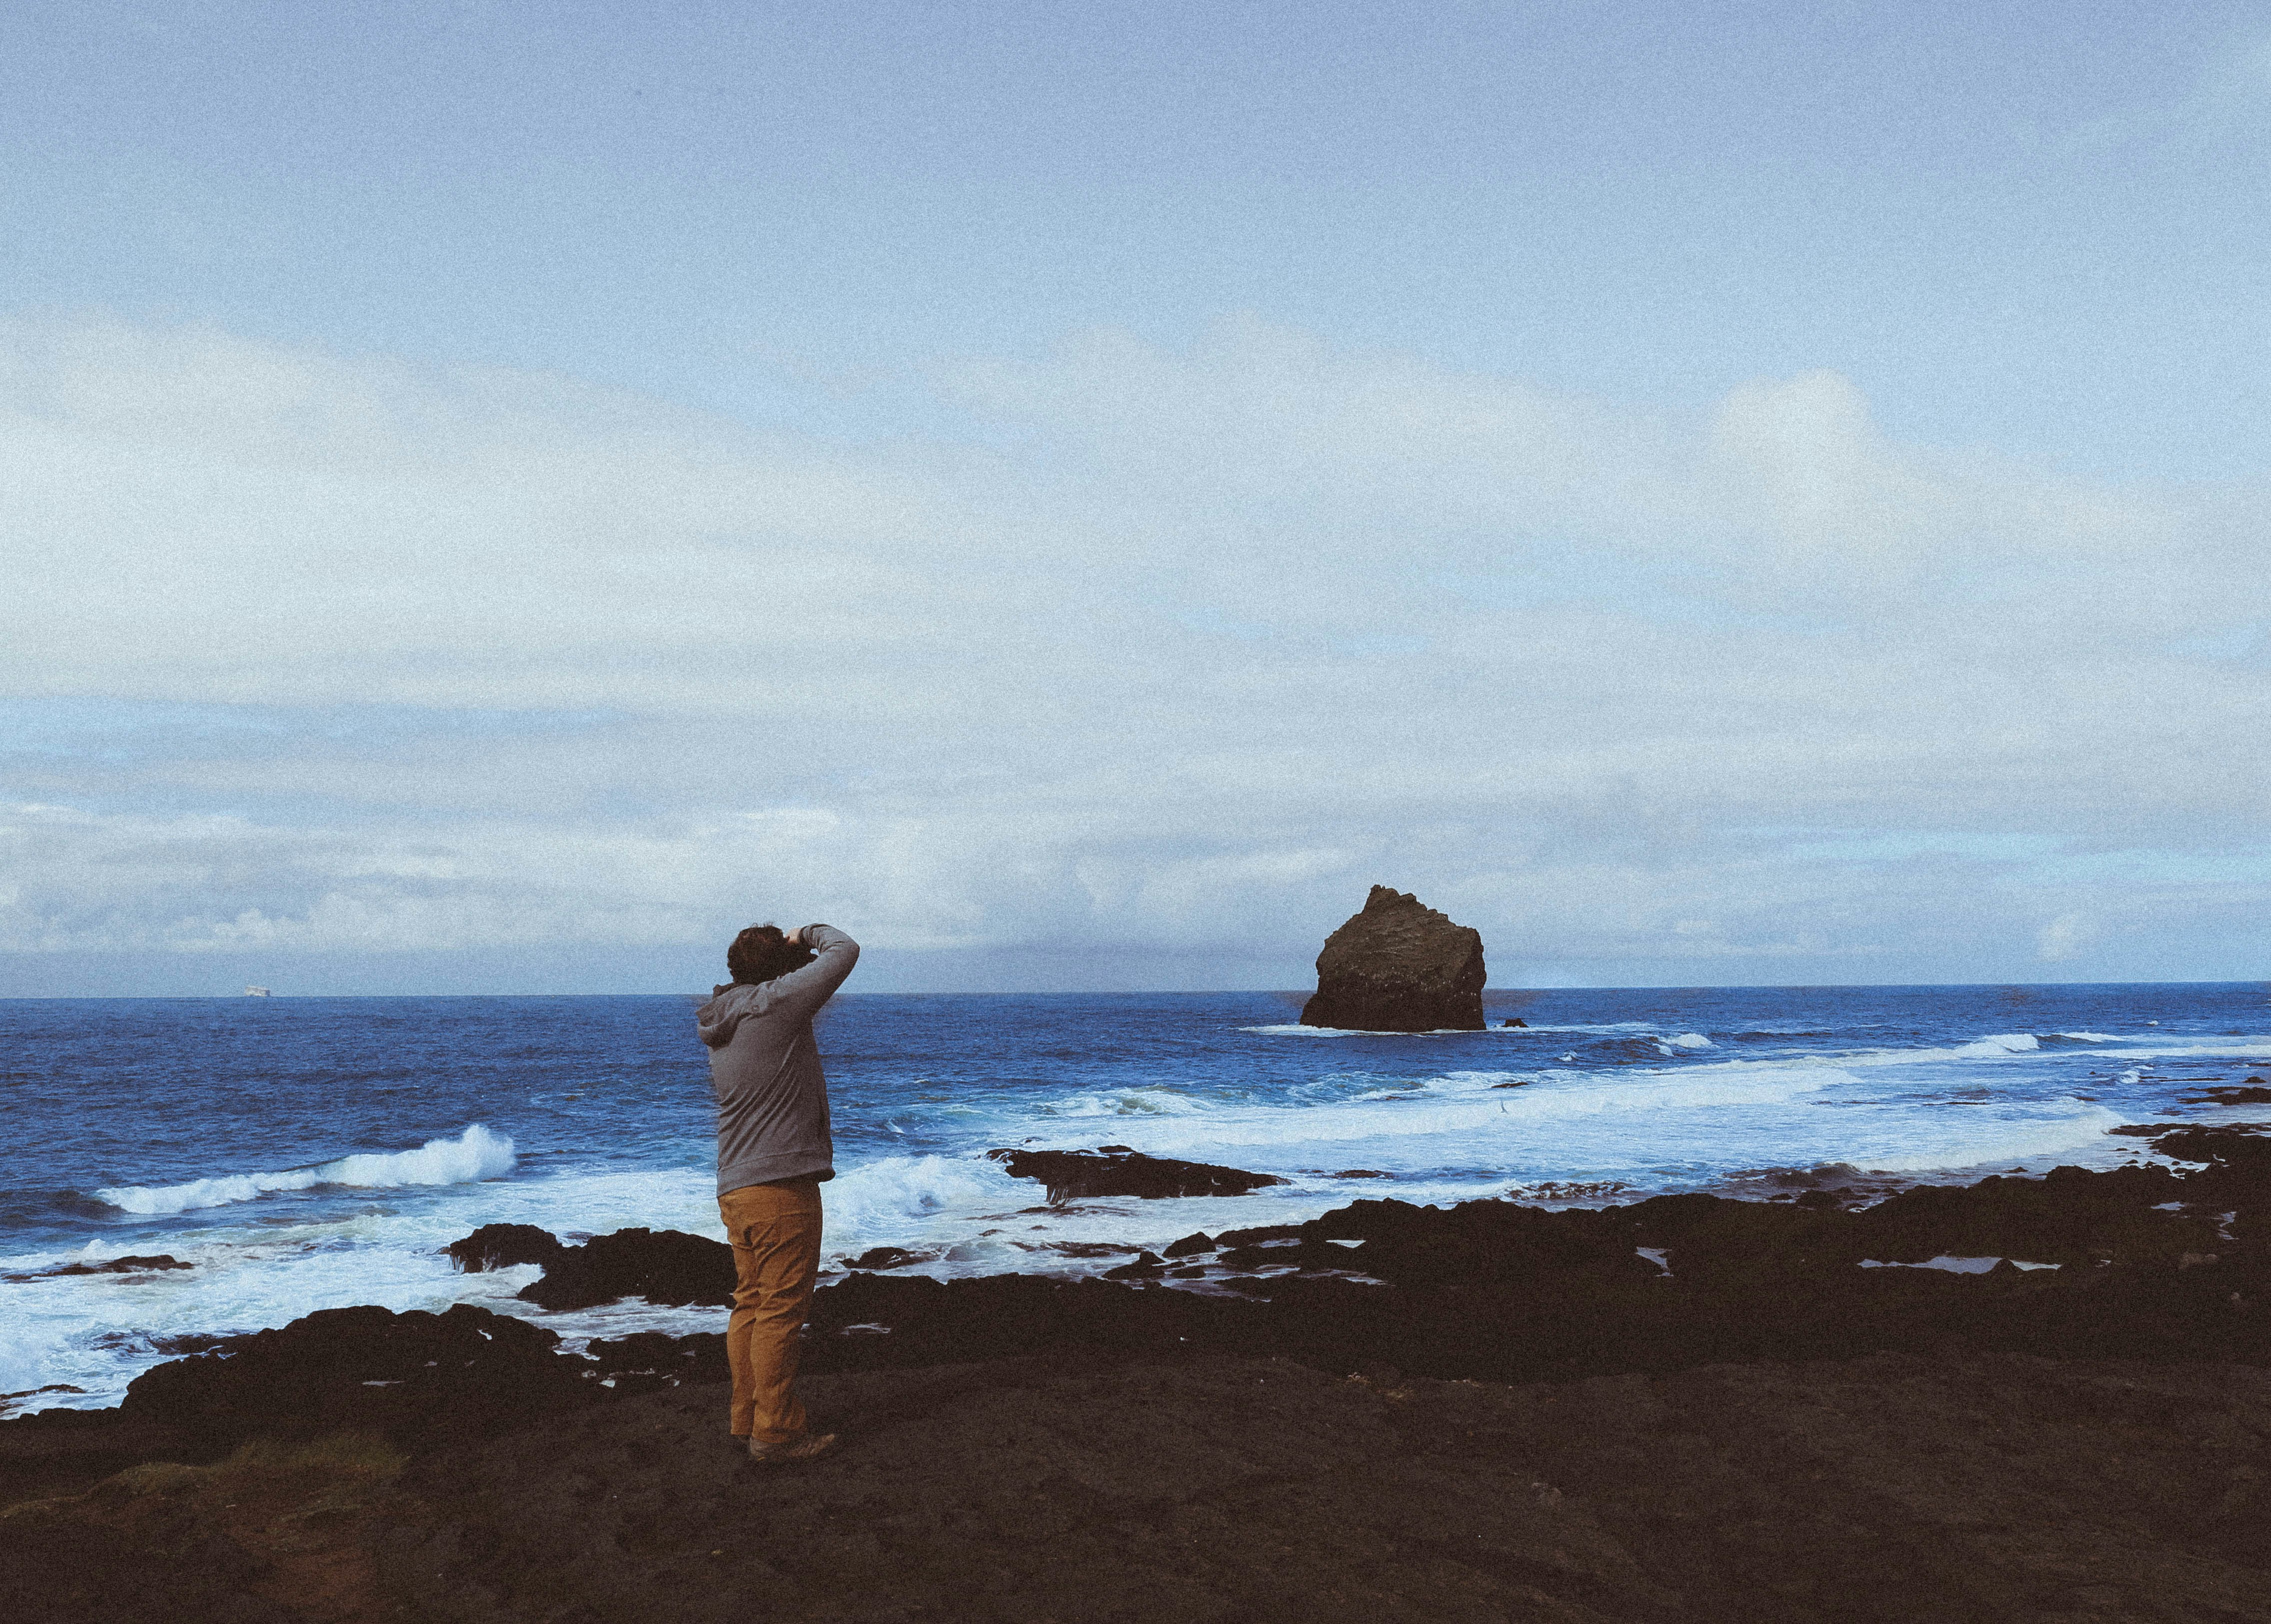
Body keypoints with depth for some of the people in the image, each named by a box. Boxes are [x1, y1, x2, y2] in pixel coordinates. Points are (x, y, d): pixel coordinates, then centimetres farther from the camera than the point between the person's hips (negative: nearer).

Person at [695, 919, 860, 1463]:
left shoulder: (722, 1024, 13)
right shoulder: (774, 1003, -12)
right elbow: (843, 953, -12)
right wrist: (807, 934, 8)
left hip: (735, 1189, 9)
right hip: (781, 1185, -9)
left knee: (751, 1305, 16)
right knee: (781, 1310, -3)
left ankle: (747, 1416, 23)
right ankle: (775, 1431, 0)